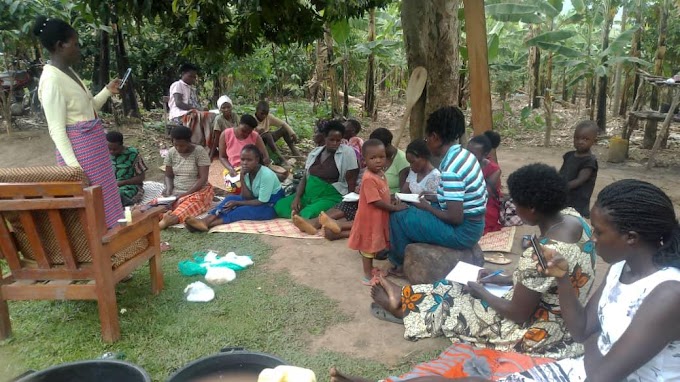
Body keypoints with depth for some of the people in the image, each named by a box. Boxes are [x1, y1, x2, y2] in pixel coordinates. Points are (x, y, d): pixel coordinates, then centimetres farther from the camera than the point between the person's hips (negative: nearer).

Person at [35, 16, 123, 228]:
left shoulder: (68, 72, 11)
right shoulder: (52, 80, -17)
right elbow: (56, 130, -19)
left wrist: (107, 91, 12)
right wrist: (73, 165, -22)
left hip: (93, 145, 10)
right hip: (79, 149, -10)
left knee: (103, 198, 18)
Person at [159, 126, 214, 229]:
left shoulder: (200, 151, -10)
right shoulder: (171, 152, 5)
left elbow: (203, 178, -14)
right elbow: (168, 176, 12)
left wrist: (186, 194, -22)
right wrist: (169, 188, -11)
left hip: (199, 190, -6)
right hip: (176, 192, 6)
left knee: (190, 203, -41)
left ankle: (174, 218, -66)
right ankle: (167, 216, -55)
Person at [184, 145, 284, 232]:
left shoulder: (267, 175, -26)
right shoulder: (247, 172, -4)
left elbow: (262, 201, -21)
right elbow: (247, 197, -9)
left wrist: (237, 203, -19)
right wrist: (242, 177, -20)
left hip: (272, 206, -7)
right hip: (257, 201, 7)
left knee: (242, 211, -27)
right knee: (231, 198, -12)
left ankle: (208, 224, -36)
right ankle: (205, 221, -29)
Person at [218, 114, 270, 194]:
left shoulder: (256, 137, -7)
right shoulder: (225, 134, -6)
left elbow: (266, 158, -9)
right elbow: (222, 157, 2)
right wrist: (230, 169, -17)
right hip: (233, 170, -2)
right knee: (235, 186, -35)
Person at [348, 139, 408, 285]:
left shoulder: (381, 173, 2)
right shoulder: (369, 178, -28)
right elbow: (376, 202, -27)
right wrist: (395, 208, -21)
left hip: (379, 217, 9)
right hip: (369, 218, -9)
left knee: (373, 244, 23)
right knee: (368, 246, 5)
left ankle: (370, 269, 40)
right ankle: (368, 276, 18)